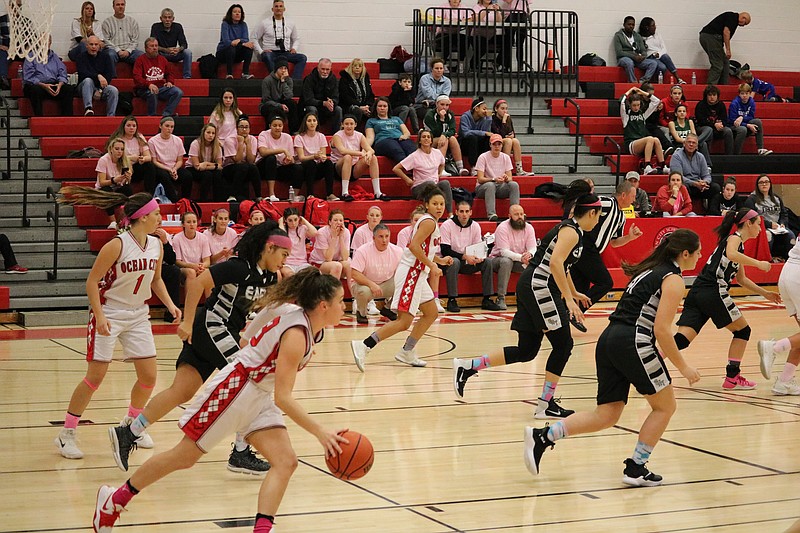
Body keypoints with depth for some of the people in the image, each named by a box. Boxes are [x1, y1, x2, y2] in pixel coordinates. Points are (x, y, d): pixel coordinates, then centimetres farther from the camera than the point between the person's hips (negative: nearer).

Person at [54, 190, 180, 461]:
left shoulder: (156, 245, 0)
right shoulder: (116, 245, -19)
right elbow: (92, 281, -15)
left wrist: (170, 305, 2)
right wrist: (99, 316, -23)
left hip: (138, 316, 6)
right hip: (109, 315, -6)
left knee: (149, 376, 3)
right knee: (95, 377, -7)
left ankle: (131, 424, 27)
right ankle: (67, 434, 5)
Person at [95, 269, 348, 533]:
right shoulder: (296, 335, -27)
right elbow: (283, 398, -30)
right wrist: (320, 431, -33)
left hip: (259, 398, 9)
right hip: (235, 389, -9)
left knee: (286, 462, -9)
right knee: (183, 457, 2)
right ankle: (114, 500, 18)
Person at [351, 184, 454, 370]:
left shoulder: (428, 221, 18)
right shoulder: (429, 222, -12)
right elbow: (414, 246, -24)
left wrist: (440, 260, 20)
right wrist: (431, 264, -17)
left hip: (417, 274, 11)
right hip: (410, 273, -11)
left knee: (431, 313, 18)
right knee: (404, 321, -15)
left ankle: (407, 352, 20)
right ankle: (364, 346, -20)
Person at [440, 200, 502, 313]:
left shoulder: (475, 226, 1)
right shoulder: (446, 226, -13)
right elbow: (445, 251, -18)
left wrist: (478, 257, -21)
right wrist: (464, 257, -28)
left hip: (468, 263, 5)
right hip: (449, 261, -5)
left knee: (487, 261, -17)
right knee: (454, 262, -38)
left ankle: (487, 299, -13)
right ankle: (452, 300, -33)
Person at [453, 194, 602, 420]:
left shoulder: (572, 230, 20)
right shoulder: (571, 231, -10)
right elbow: (555, 262, -25)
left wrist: (574, 293, 48)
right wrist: (568, 298, -27)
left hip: (531, 289, 10)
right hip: (540, 288, -10)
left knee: (526, 350, 8)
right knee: (563, 344, -3)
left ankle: (467, 367, 9)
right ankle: (545, 405, 1)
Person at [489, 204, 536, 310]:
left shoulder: (529, 228, -3)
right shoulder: (503, 228, -17)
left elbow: (533, 248, -10)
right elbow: (504, 251, -26)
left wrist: (529, 254, -37)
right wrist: (520, 257, -42)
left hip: (519, 261, 4)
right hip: (498, 259, -4)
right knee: (506, 261, -38)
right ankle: (501, 298, -33)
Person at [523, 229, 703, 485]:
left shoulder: (650, 269, 23)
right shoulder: (673, 279, -4)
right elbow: (662, 329, -13)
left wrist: (658, 349, 30)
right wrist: (683, 366, -6)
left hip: (609, 339, 8)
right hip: (633, 343, -8)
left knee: (606, 416, 8)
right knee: (665, 406, 9)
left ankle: (542, 436, -3)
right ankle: (635, 469, 9)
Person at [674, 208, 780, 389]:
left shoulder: (739, 244, 27)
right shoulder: (734, 238, -1)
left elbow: (741, 279, 36)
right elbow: (731, 254, -26)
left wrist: (764, 293, 35)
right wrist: (757, 263, -17)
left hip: (696, 293, 8)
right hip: (712, 292, -8)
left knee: (682, 339, -4)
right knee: (742, 330, 10)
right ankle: (732, 377, 12)